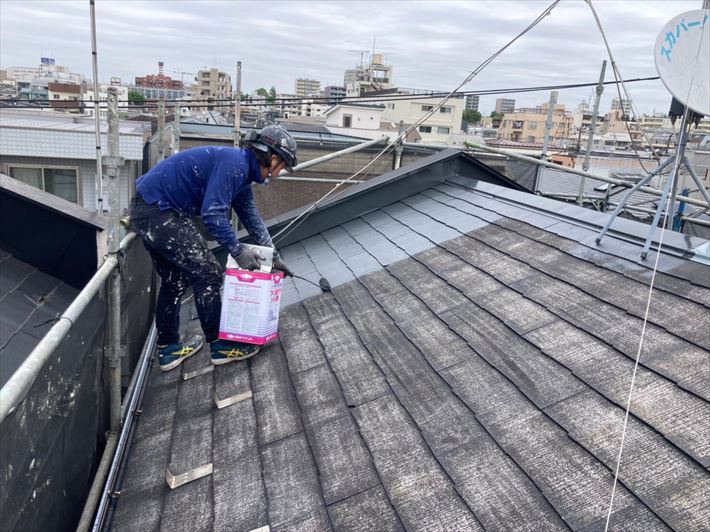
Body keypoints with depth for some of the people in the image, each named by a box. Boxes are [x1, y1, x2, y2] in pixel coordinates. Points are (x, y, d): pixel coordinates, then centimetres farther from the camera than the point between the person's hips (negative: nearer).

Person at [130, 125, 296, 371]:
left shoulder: (242, 171, 13)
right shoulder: (234, 164, -18)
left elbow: (252, 218, 20)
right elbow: (212, 213, -26)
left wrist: (274, 257, 21)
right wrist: (238, 251, -19)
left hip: (147, 209, 10)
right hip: (158, 212, -10)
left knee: (174, 280, 18)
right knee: (207, 273, -3)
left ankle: (168, 348, 29)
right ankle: (220, 345, 9)